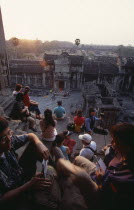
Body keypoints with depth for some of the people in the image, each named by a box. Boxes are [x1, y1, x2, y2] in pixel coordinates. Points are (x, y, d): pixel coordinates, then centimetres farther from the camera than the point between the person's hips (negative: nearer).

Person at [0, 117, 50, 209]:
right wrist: (29, 185, -31)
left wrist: (39, 144, -24)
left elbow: (30, 136, -4)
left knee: (34, 144, -7)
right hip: (14, 198, -5)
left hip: (23, 176, 5)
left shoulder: (9, 141, -21)